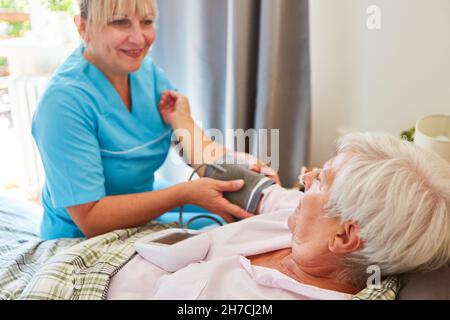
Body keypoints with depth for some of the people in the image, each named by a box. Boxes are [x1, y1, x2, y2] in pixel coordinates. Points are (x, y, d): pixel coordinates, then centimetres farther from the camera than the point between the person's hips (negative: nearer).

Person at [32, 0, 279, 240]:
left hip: (143, 224, 6)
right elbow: (90, 219, -26)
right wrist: (185, 193, -31)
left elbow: (198, 144, -11)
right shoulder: (64, 101, -25)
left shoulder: (148, 72, -4)